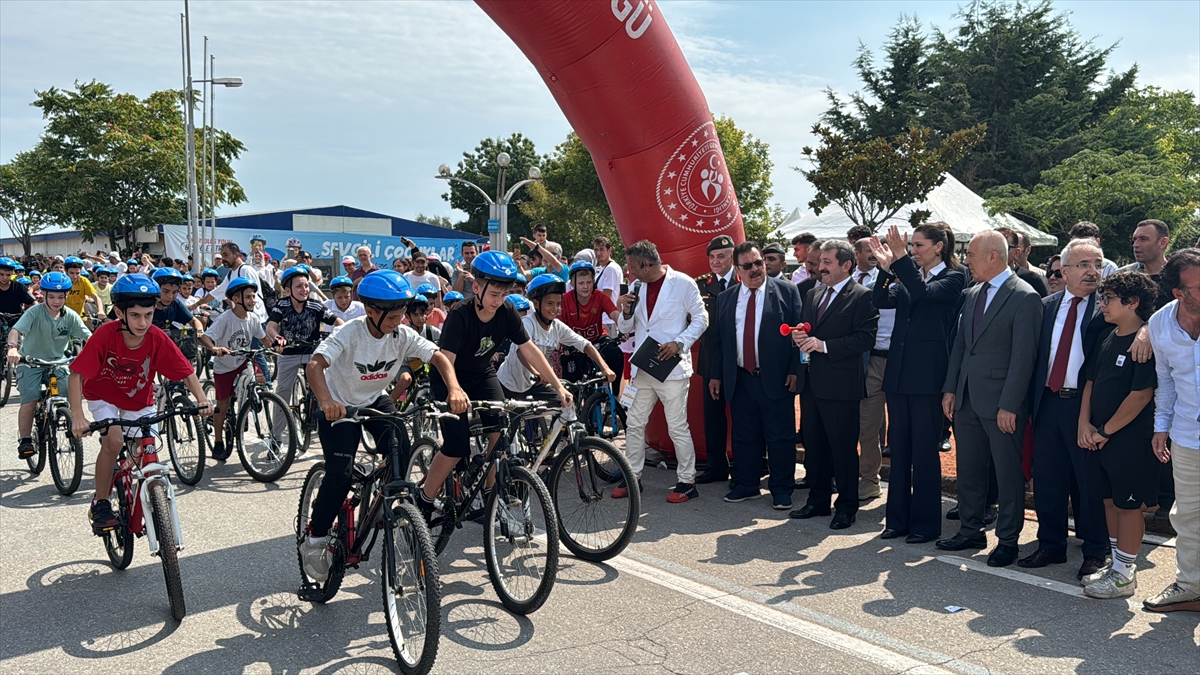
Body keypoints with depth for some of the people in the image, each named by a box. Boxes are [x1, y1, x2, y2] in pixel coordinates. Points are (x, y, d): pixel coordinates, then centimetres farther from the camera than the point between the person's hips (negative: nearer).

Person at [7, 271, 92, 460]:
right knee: (30, 401, -15)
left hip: (57, 362, 3)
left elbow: (87, 336, -14)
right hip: (31, 361, -3)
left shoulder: (70, 316, -8)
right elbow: (16, 330, -30)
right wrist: (13, 348, -50)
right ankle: (25, 441, -1)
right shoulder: (35, 313, -17)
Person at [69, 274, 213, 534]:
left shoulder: (157, 339, -24)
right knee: (114, 441, -26)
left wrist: (201, 399, -33)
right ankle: (100, 503, -6)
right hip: (103, 397, -2)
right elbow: (77, 375, -28)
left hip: (140, 401, 2)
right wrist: (77, 416, -38)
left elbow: (186, 372, -17)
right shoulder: (105, 335, -29)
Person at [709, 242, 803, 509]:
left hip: (776, 378, -4)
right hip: (740, 379, 4)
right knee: (744, 436, 11)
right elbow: (718, 339, 14)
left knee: (780, 437, 2)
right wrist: (716, 375, 10)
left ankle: (781, 489, 13)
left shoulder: (786, 291, 0)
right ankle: (747, 485, 24)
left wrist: (795, 370, -10)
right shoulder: (725, 298, 11)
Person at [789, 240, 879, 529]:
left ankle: (847, 507, 15)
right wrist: (799, 336, -2)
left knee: (843, 449, 2)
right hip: (812, 382, 7)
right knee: (813, 445, 14)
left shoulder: (861, 296, -9)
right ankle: (818, 500, 27)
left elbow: (865, 338, -17)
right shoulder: (813, 294, 15)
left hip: (841, 385, -7)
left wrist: (824, 345, -21)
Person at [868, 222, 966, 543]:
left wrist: (902, 259, -25)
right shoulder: (908, 276, 14)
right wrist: (886, 267, -13)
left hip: (928, 375, -6)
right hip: (899, 372, 7)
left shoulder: (953, 278, -3)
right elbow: (882, 300, 0)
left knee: (924, 451, 1)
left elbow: (924, 293, -22)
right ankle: (898, 518, 20)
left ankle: (925, 523, 12)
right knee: (898, 449, 11)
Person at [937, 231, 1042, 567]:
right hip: (967, 400, 7)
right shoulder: (972, 294, 12)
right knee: (968, 469, 15)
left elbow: (1023, 356, -15)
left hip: (1001, 402, -7)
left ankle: (1008, 539, 17)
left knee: (1008, 472, 6)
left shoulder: (1024, 297, -12)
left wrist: (1009, 405, -18)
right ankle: (970, 531, 28)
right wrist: (950, 389, 7)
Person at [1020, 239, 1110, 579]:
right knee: (1047, 481, 11)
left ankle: (1095, 552, 21)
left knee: (1090, 481, 6)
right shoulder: (1046, 306, 10)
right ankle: (1051, 546, 26)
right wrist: (1031, 401, 6)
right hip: (1047, 404, 4)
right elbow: (1034, 355, 10)